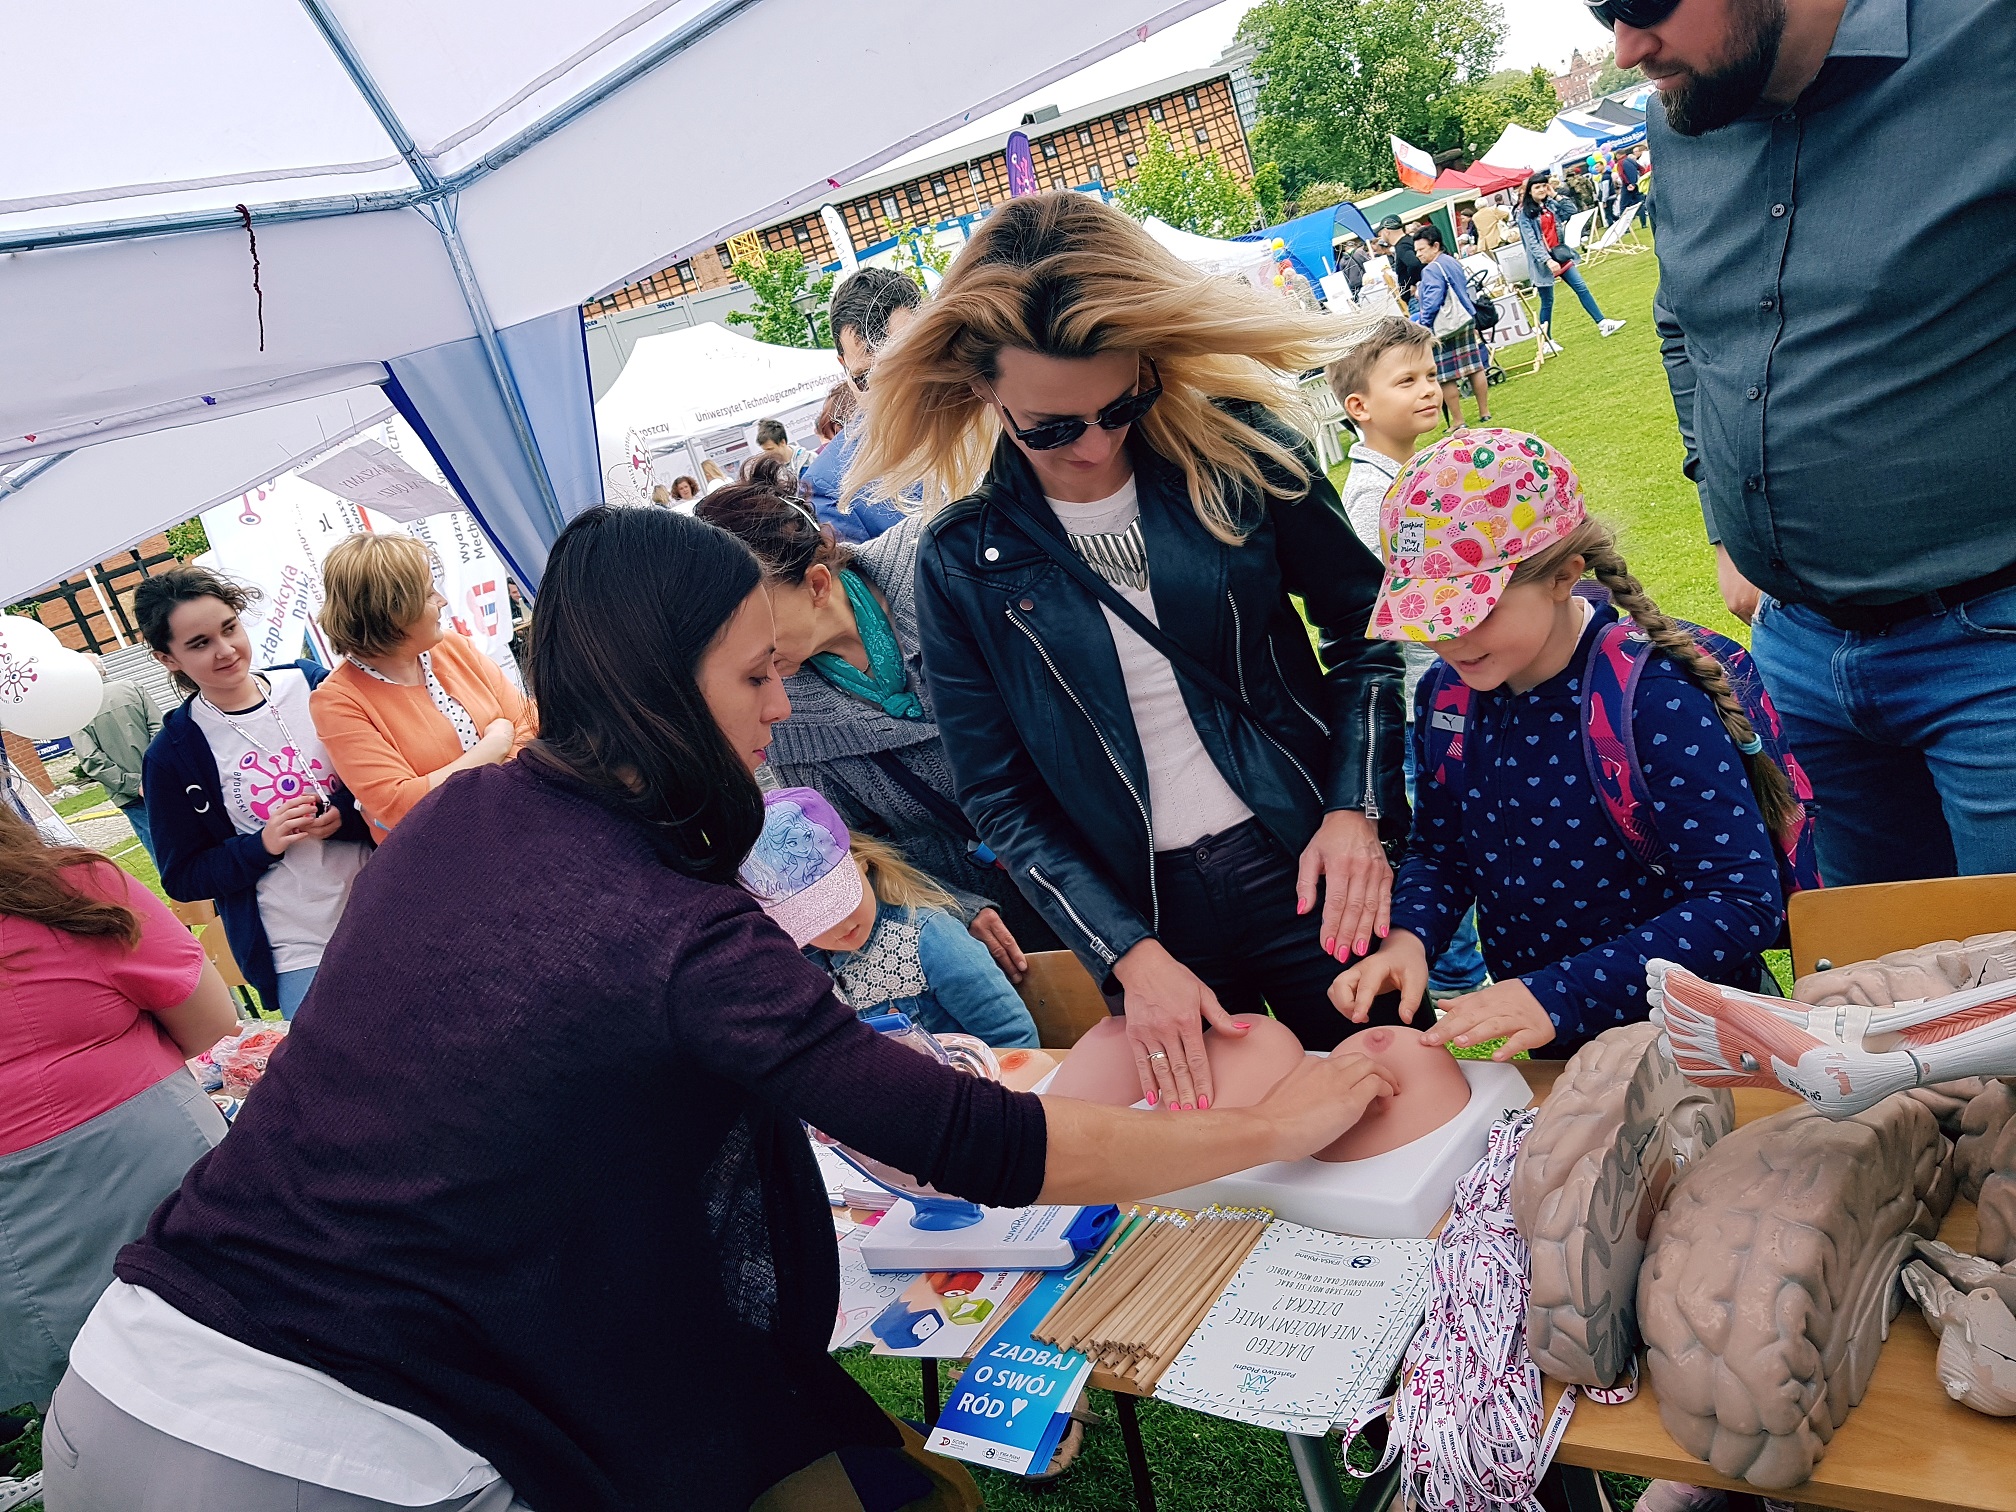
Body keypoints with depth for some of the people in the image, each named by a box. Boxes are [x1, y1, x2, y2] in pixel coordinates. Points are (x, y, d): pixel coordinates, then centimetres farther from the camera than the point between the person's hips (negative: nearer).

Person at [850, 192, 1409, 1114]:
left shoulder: (1239, 449, -7)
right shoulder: (962, 562, -7)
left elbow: (1363, 625, 3)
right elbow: (1000, 799, -4)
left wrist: (1357, 811, -10)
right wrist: (1130, 956, -13)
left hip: (1310, 873, 0)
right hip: (1144, 913, 0)